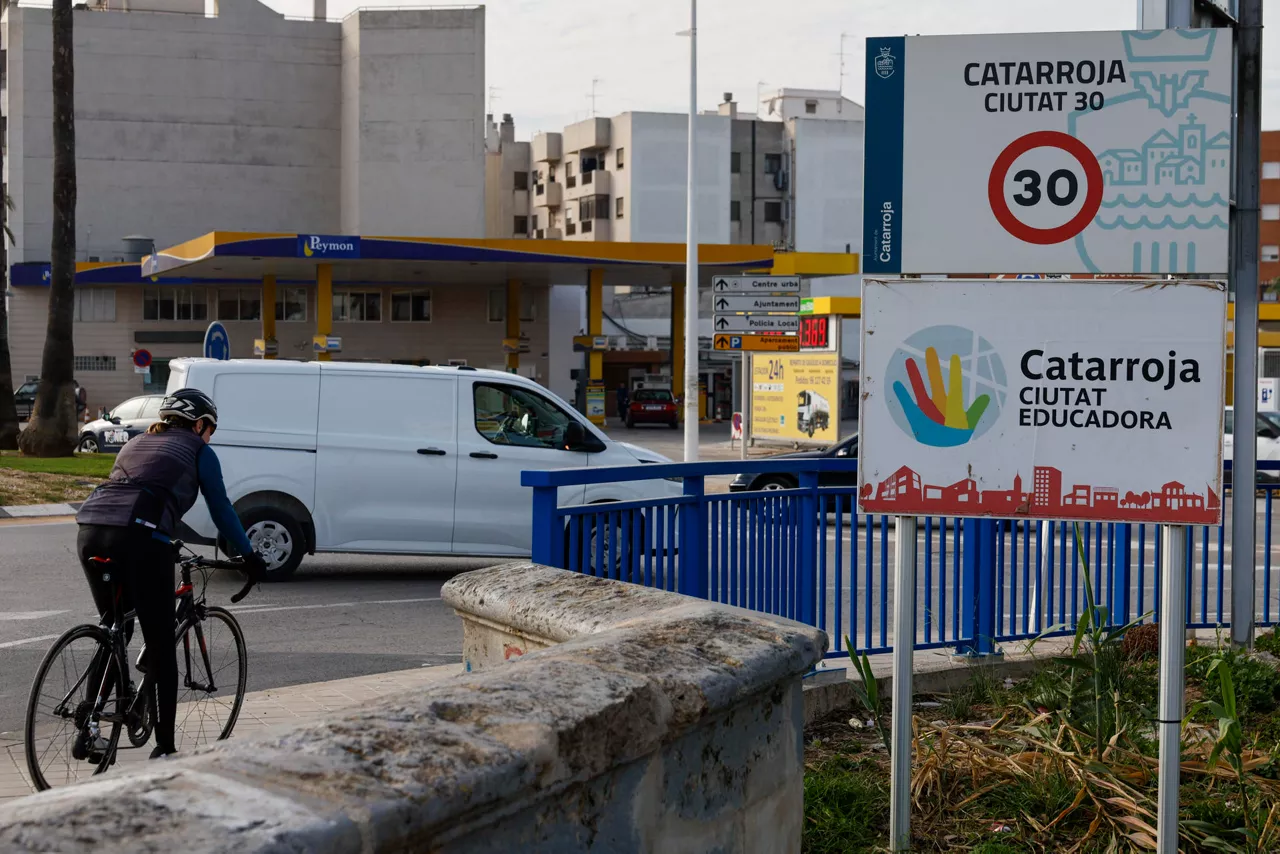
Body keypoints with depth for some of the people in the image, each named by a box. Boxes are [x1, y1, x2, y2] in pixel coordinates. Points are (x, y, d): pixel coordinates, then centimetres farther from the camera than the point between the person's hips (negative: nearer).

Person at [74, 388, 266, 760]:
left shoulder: (136, 443, 32)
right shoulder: (197, 450, 15)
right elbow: (221, 509, 15)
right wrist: (250, 557, 24)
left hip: (91, 532, 6)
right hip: (140, 537, -6)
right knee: (161, 647, 4)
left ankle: (87, 734, 21)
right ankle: (164, 748, 6)